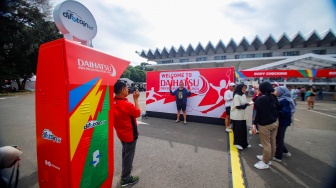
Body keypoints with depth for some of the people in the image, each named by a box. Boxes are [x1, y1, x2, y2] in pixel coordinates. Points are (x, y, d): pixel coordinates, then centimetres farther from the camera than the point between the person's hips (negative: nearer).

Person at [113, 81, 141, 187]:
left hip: (120, 132, 8)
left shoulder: (113, 102, -8)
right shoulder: (127, 104, -32)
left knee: (125, 151, 29)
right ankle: (125, 179, 26)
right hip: (130, 134, -8)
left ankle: (126, 167, 51)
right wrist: (135, 99, -13)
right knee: (129, 154, 10)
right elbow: (138, 113, -16)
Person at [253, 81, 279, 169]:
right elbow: (276, 109, 9)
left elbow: (259, 113, -18)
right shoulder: (274, 97, 3)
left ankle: (265, 163, 15)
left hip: (264, 125, -8)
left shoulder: (261, 99, -18)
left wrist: (254, 124, -13)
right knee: (272, 143, 17)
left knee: (266, 144, 3)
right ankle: (268, 158, 34)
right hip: (274, 123, 8)